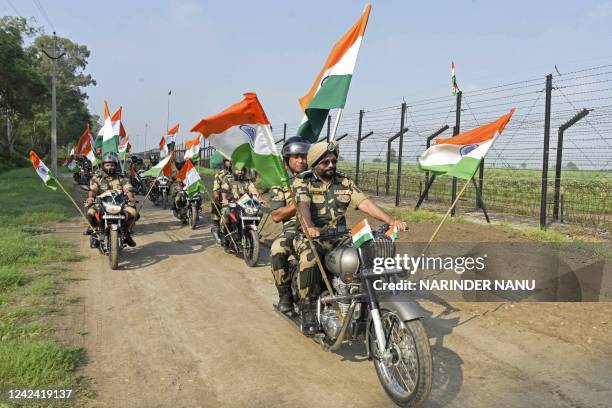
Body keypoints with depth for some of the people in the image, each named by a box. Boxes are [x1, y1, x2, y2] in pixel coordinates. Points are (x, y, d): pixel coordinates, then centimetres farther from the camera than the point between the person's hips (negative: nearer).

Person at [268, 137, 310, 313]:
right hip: (293, 229, -1)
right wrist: (298, 203, -10)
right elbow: (276, 216, 1)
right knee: (277, 250, -32)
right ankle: (285, 295, -12)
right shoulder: (280, 183, 10)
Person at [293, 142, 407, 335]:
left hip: (339, 237, 4)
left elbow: (365, 203, 1)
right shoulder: (302, 183, 2)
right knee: (309, 260, -36)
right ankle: (308, 311, -19)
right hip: (311, 237, -3)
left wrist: (391, 221, -14)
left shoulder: (345, 183, 13)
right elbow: (302, 205, -18)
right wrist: (309, 227, -41)